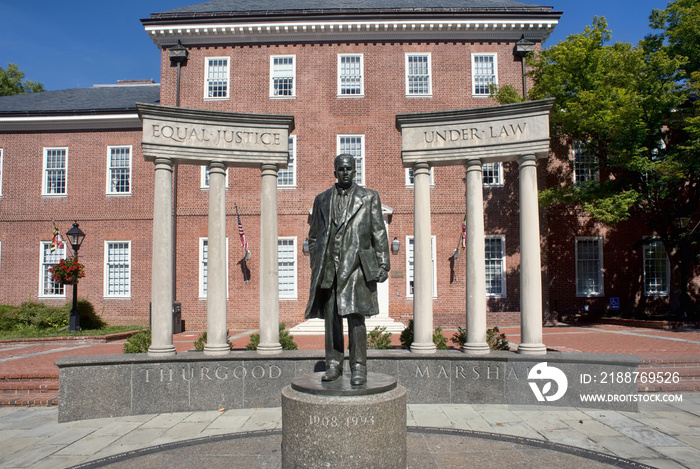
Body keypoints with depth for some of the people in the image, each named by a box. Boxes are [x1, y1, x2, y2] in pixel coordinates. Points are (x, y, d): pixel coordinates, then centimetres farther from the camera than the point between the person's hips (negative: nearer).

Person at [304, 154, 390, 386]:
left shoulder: (369, 197, 9)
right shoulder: (322, 199, 16)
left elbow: (379, 234, 5)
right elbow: (313, 236, 19)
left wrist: (382, 265, -2)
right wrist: (315, 265, 11)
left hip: (356, 265, -3)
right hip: (329, 267, 3)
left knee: (355, 317, -7)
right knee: (331, 318, 6)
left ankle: (358, 368, 0)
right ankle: (333, 364, 15)